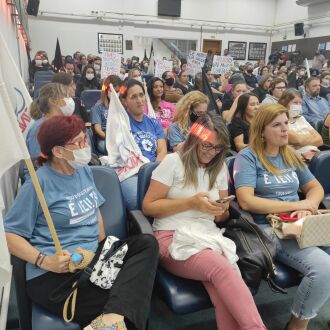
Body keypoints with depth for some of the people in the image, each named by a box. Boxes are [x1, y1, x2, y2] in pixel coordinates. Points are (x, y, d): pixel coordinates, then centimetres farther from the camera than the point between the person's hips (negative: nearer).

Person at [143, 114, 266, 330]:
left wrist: (221, 212, -3)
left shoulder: (220, 167, 15)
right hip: (173, 238, -4)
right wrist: (191, 203, -11)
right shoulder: (173, 162, -1)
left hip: (209, 236, 4)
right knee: (223, 269, -33)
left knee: (223, 282, -31)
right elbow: (148, 207, -4)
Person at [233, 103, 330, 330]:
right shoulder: (248, 157, -5)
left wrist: (308, 207, -6)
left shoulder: (291, 156, 14)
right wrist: (297, 204, -12)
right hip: (269, 228, -6)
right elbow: (246, 201, -16)